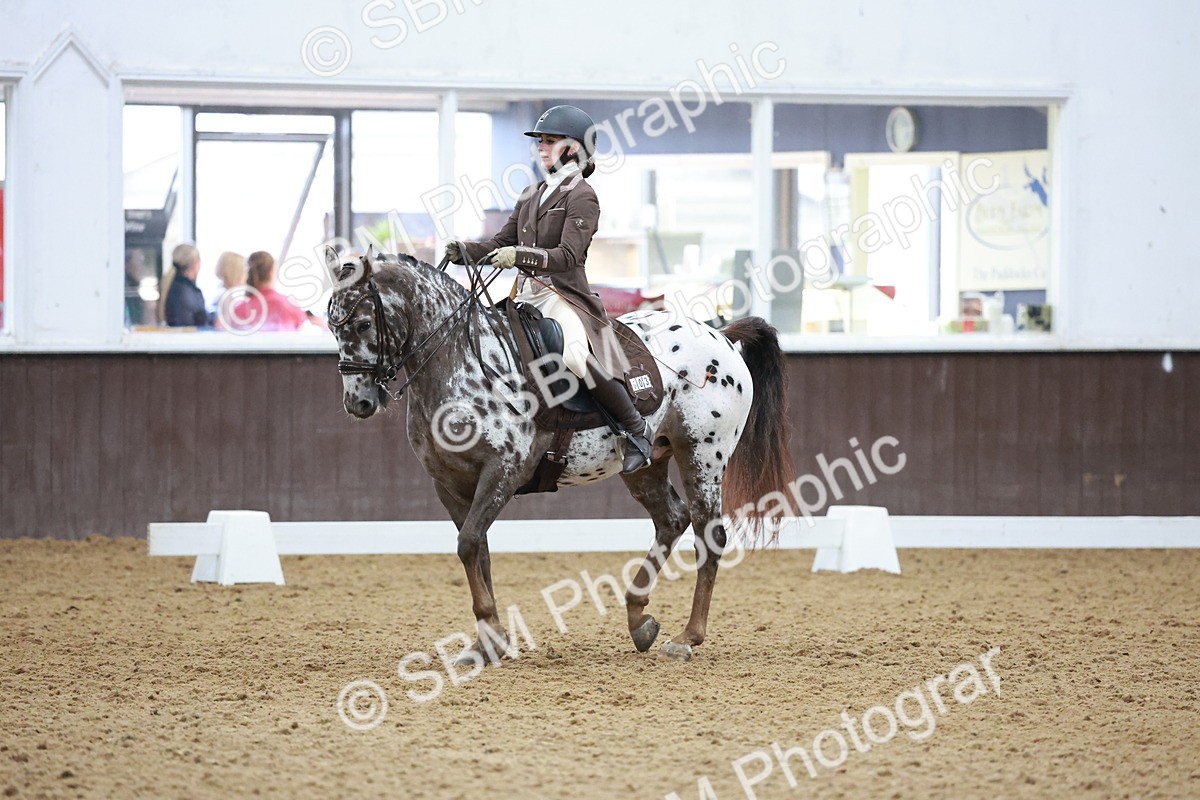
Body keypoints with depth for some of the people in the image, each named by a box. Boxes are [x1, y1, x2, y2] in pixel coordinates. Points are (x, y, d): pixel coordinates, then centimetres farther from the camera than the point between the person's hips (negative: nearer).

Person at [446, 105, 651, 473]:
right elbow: (502, 243, 17)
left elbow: (567, 255, -17)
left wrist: (519, 256, -30)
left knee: (575, 357, -33)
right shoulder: (531, 195, 18)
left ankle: (636, 429, -17)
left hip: (564, 296, -9)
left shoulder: (581, 197, -6)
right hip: (526, 296, 9)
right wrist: (464, 251, -2)